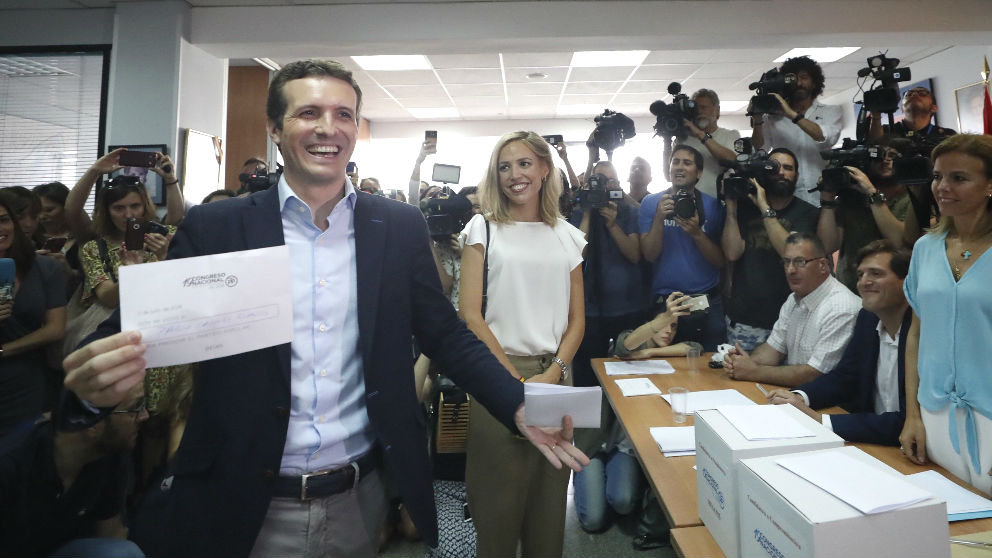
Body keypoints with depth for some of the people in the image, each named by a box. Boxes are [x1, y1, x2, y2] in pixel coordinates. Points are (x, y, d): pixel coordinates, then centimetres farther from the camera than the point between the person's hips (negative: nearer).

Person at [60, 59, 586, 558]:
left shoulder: (401, 227, -1)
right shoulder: (214, 228, -5)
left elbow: (448, 337, 2)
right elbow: (146, 331, -4)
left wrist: (519, 407, -9)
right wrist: (94, 379, -27)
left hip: (361, 502, 2)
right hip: (244, 507, -1)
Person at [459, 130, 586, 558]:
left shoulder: (568, 237, 11)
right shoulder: (483, 229, 2)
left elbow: (577, 318, 9)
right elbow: (469, 314, -6)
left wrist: (553, 373, -7)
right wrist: (517, 381, -12)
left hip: (554, 375, 3)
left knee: (550, 491, 11)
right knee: (499, 494, 4)